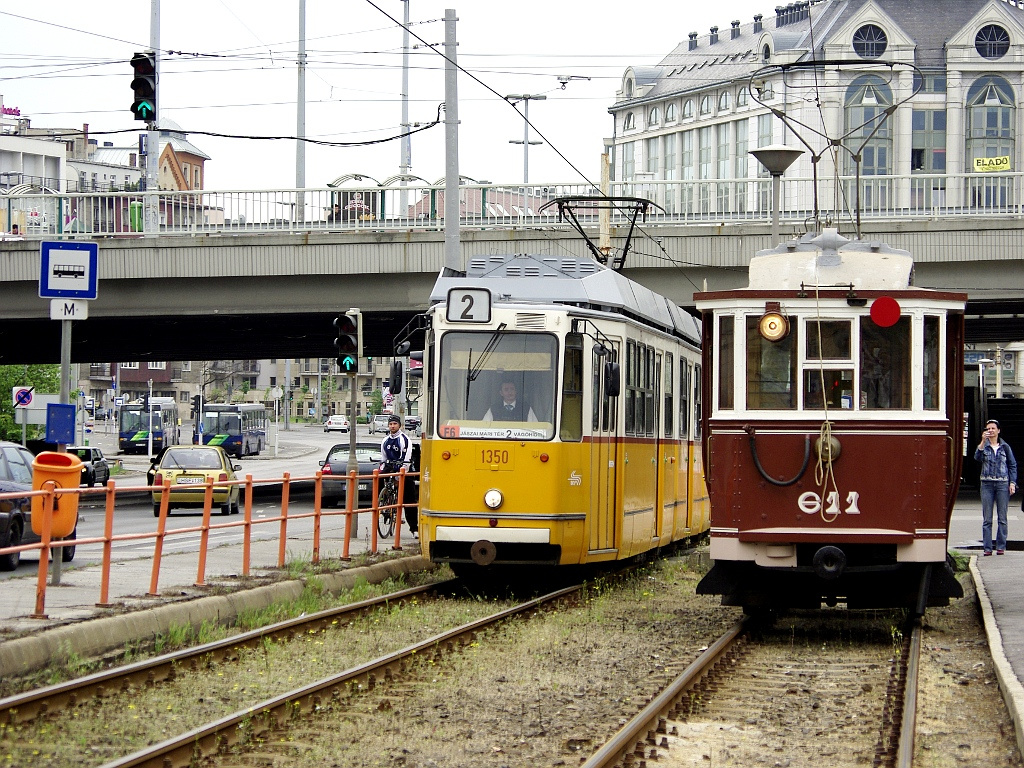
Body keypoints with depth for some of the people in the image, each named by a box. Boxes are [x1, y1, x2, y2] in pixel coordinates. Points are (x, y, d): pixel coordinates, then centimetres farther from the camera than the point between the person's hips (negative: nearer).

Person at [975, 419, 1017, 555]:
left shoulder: (1005, 447, 7)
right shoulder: (984, 446, 6)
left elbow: (1012, 465, 10)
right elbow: (977, 457, -14)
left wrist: (1012, 483, 1)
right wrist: (983, 442, -22)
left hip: (1002, 484, 0)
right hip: (987, 484, 0)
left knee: (1002, 518, 1)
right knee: (987, 518, -1)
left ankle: (1001, 546, 6)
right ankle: (987, 547, 2)